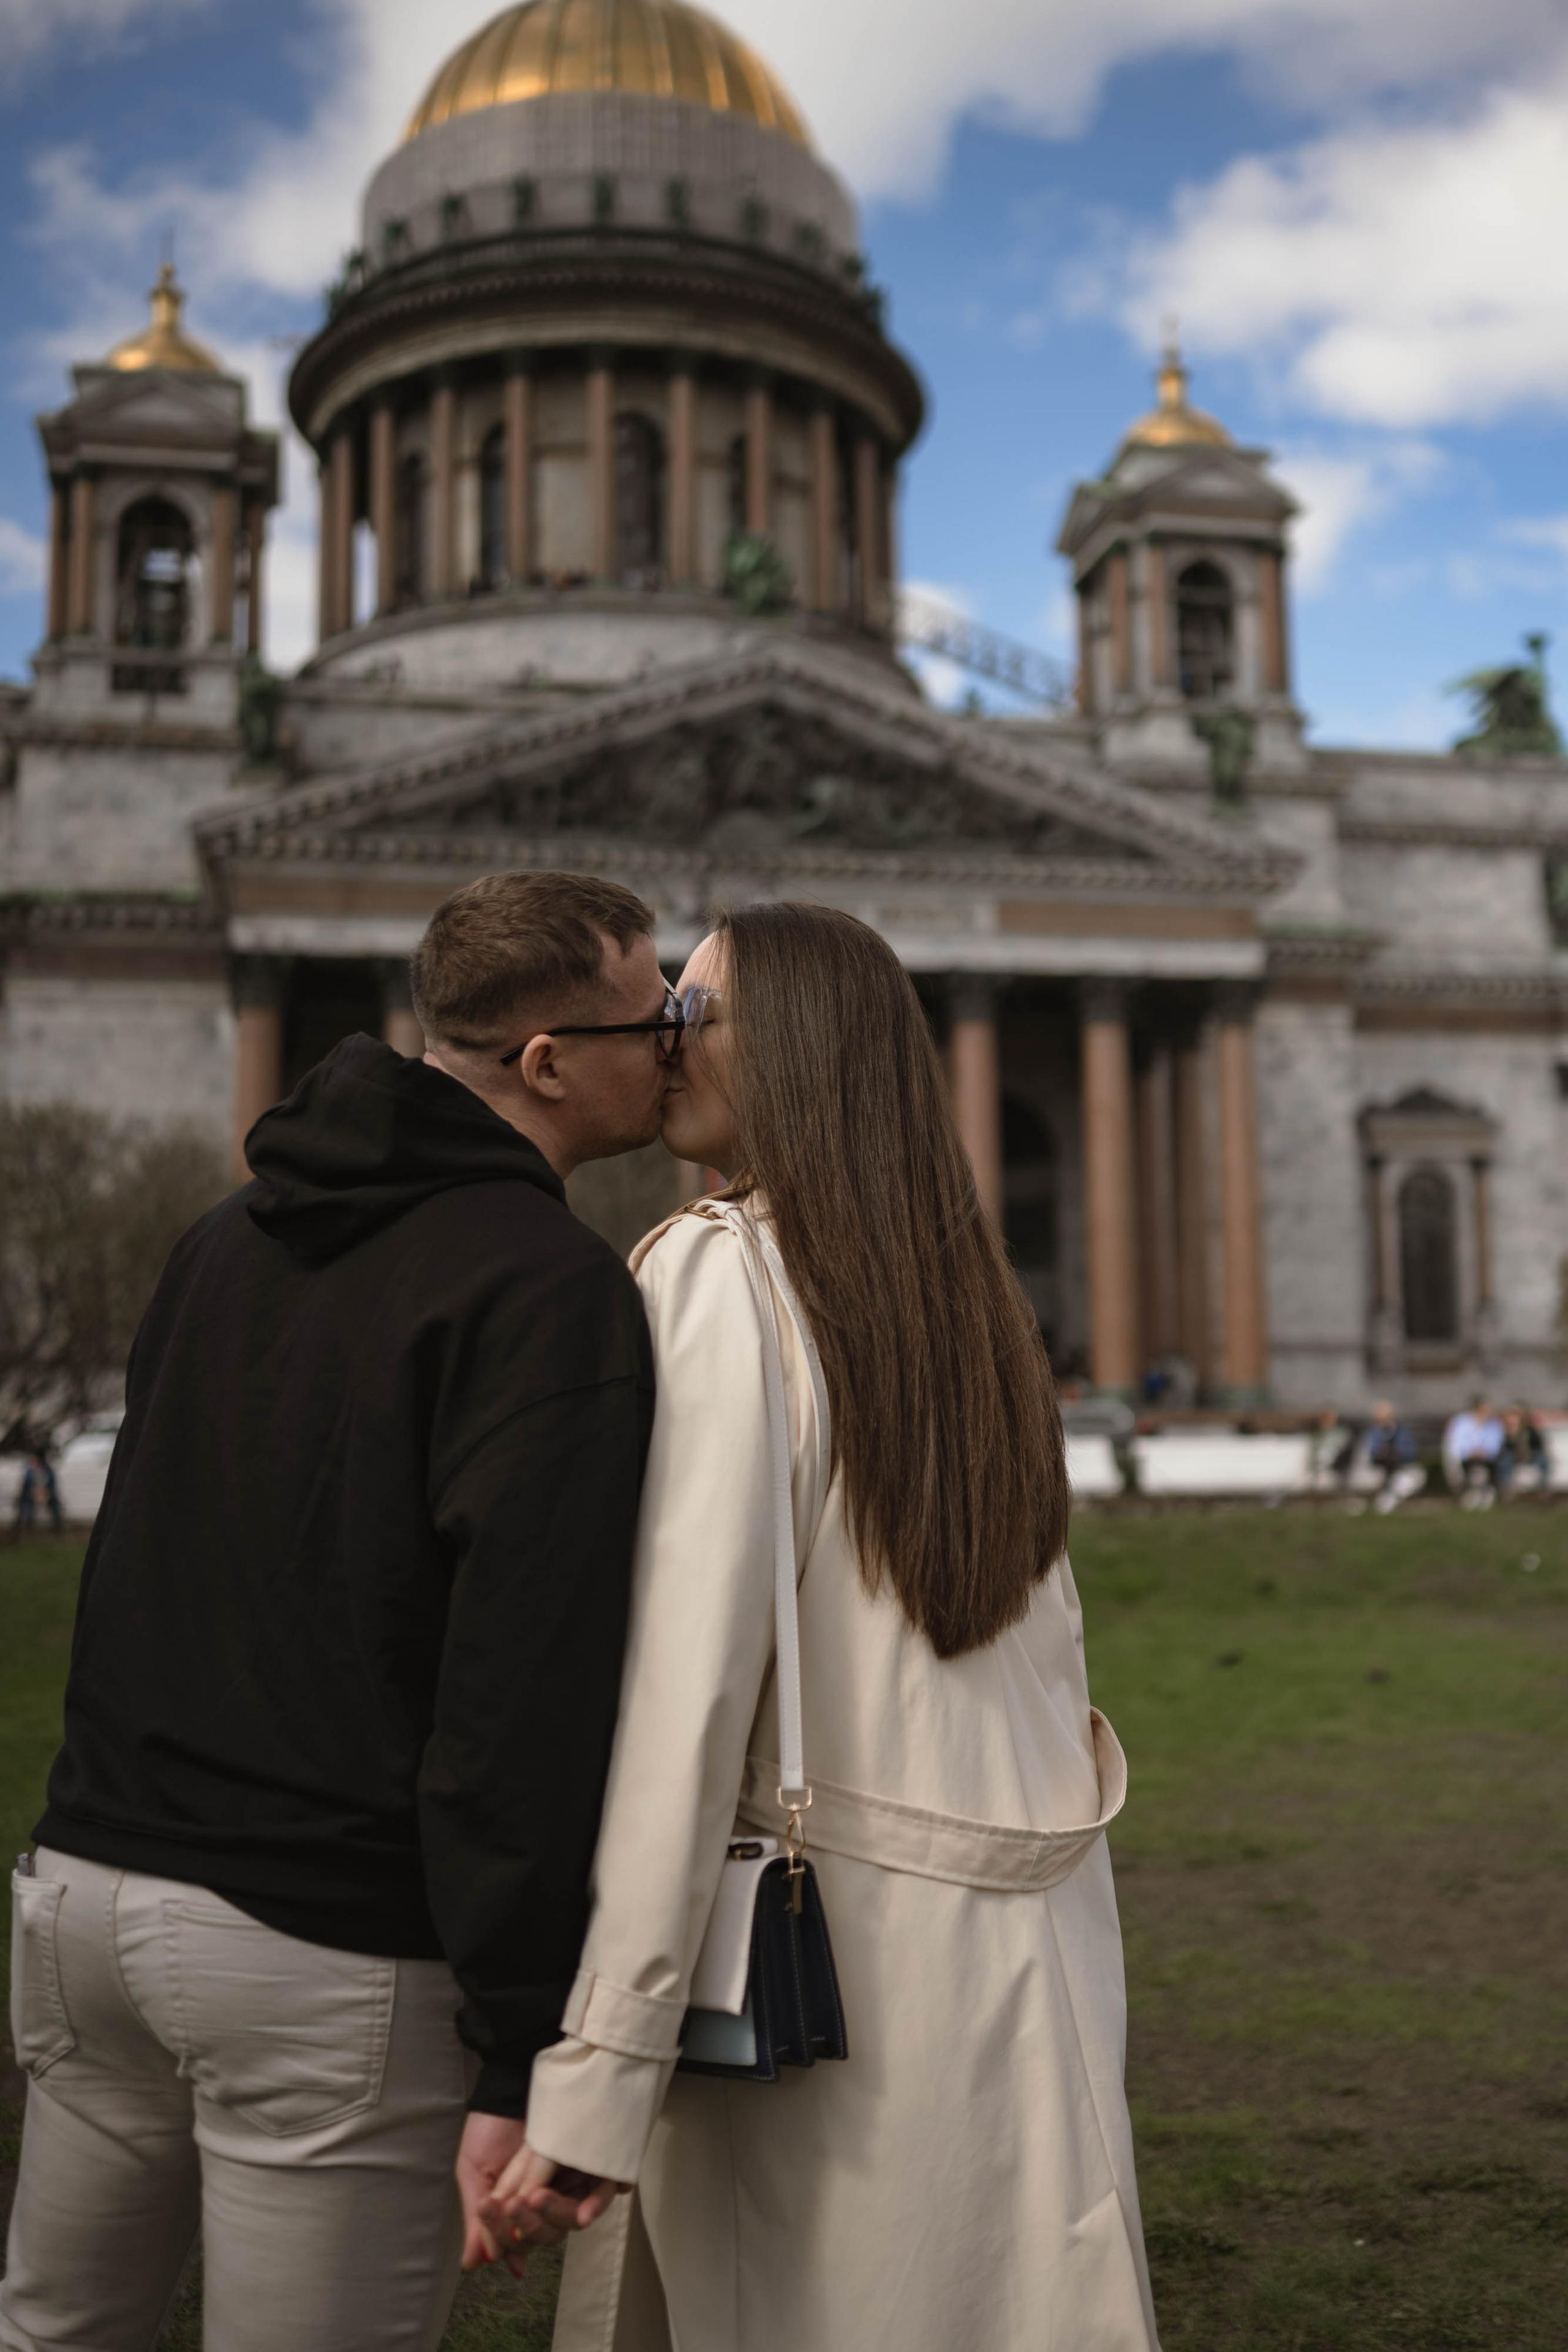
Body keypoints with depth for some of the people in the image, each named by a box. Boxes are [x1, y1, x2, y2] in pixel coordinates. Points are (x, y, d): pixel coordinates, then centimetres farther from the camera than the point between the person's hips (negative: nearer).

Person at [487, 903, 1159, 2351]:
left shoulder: (714, 1274, -14)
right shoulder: (966, 1289, 8)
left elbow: (682, 1697, -22)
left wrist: (582, 2091, -21)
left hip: (830, 1932, -7)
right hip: (1035, 1950, 7)